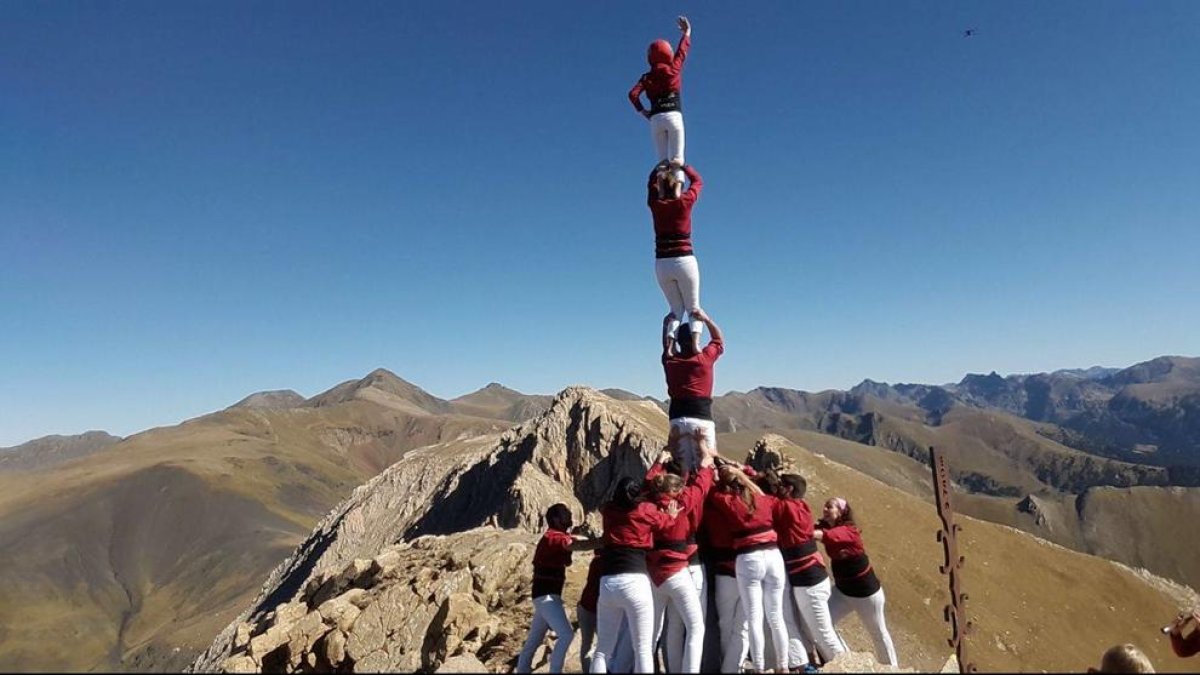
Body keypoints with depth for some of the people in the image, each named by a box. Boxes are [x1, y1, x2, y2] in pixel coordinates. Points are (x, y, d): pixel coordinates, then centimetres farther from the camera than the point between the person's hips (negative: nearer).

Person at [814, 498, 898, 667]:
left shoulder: (848, 530, -26)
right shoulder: (826, 527, -5)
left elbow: (825, 535, -43)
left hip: (866, 591, -6)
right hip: (842, 590, 6)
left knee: (878, 633, 13)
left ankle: (892, 667, 37)